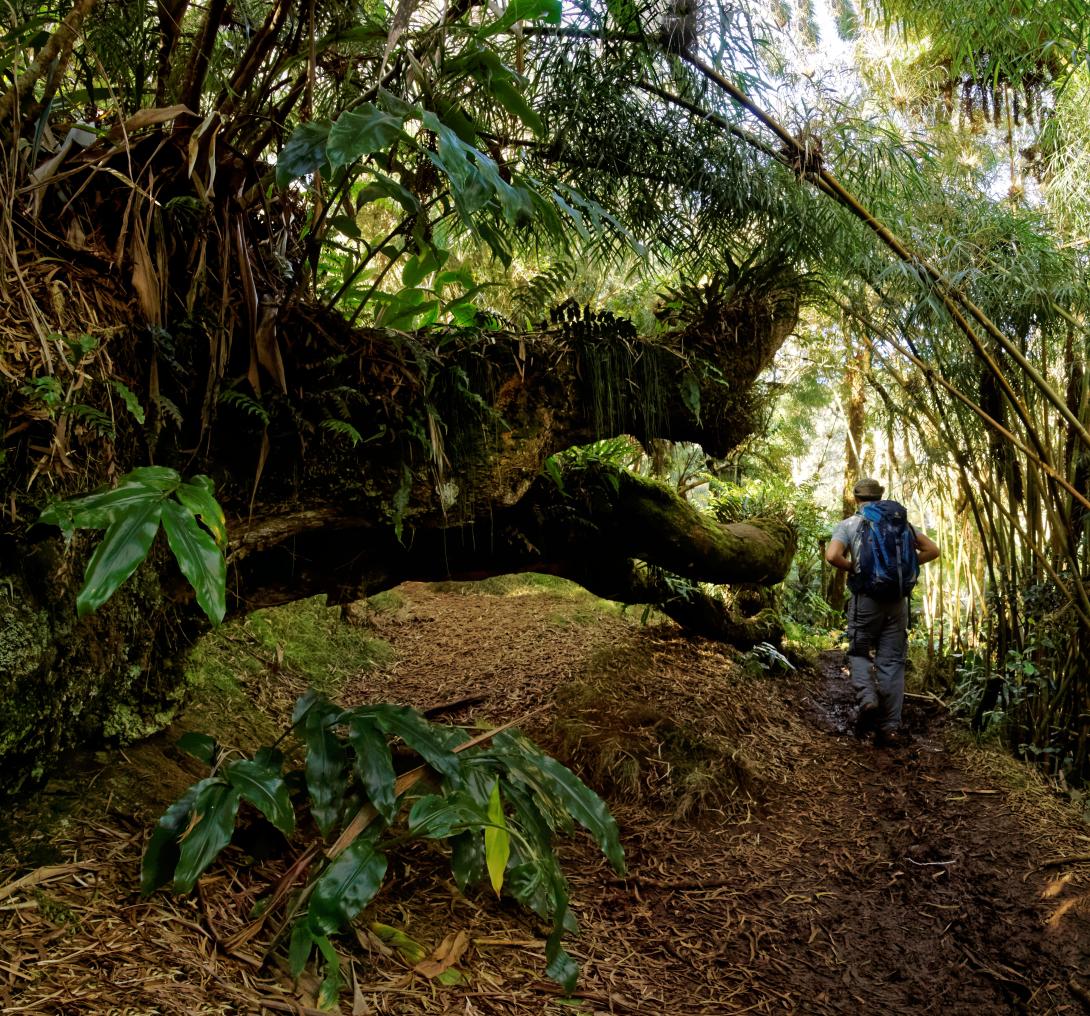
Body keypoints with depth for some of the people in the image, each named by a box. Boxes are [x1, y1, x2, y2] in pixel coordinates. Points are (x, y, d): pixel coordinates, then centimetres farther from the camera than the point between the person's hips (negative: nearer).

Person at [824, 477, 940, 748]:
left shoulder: (848, 525, 0)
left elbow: (832, 556, -17)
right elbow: (932, 550, 6)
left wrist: (853, 568, 1)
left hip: (865, 598, -2)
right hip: (897, 601, 3)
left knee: (859, 653, 15)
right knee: (892, 662, 6)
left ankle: (867, 698, -12)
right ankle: (891, 727, 5)